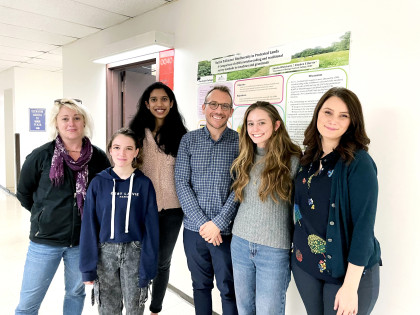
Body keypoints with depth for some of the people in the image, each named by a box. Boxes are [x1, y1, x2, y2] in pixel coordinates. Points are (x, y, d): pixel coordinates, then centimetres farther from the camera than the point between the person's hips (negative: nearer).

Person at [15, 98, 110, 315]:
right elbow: (24, 193, 7)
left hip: (83, 240, 1)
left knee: (76, 293, 18)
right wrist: (45, 215, 10)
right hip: (45, 240, -1)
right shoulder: (41, 155, -7)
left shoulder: (98, 157, -5)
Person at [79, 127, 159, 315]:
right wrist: (88, 267, -1)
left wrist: (148, 268, -7)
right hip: (105, 253, 1)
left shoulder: (144, 184, -5)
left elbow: (151, 228, -5)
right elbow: (89, 226, 0)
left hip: (134, 253, -1)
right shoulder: (98, 183, -2)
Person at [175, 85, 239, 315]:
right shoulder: (188, 140, 1)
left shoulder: (240, 142, -3)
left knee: (228, 289, 13)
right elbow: (181, 184, -4)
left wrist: (218, 223, -14)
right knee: (200, 285, 19)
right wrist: (202, 222, -12)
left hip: (226, 231, -1)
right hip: (194, 229, 2)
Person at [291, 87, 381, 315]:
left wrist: (351, 286, -18)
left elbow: (364, 225, -18)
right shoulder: (309, 158, 1)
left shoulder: (359, 162, -16)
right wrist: (297, 249, 8)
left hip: (347, 270, -5)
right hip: (304, 264, 5)